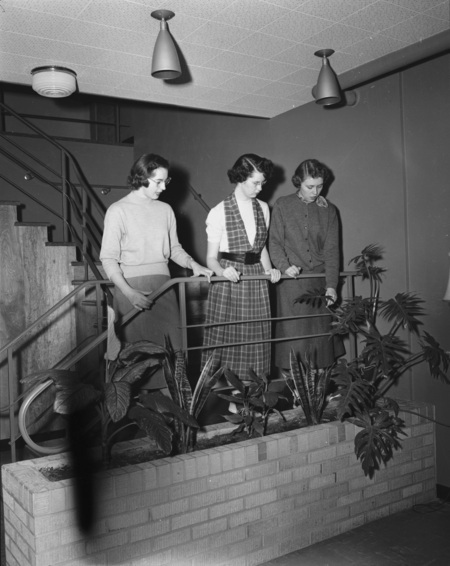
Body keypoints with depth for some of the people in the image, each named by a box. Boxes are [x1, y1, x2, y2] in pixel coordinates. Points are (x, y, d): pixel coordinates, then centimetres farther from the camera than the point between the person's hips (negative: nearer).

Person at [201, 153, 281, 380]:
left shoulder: (263, 209, 9)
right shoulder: (219, 212, -7)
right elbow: (211, 258, -6)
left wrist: (269, 269, 1)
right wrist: (223, 271, -26)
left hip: (256, 280, 5)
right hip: (227, 281, -4)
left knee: (256, 339, 5)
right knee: (224, 339, -3)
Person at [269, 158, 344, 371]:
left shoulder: (328, 211, 6)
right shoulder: (282, 206, 2)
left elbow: (331, 249, 0)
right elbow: (275, 242, 0)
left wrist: (331, 285, -9)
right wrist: (284, 266, -18)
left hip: (319, 282, 2)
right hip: (291, 283, -2)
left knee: (320, 334, 6)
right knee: (293, 335, 0)